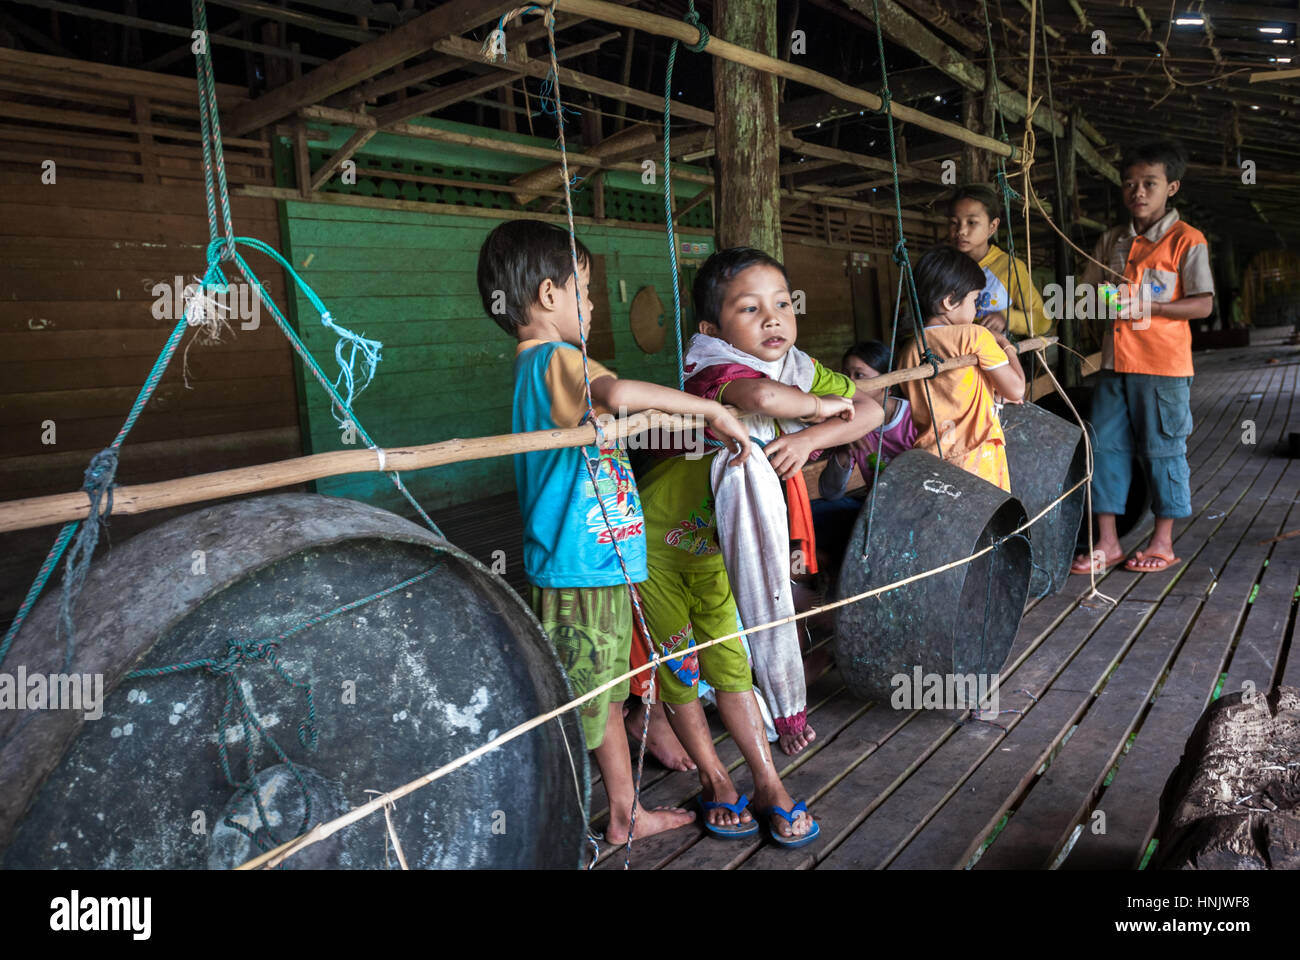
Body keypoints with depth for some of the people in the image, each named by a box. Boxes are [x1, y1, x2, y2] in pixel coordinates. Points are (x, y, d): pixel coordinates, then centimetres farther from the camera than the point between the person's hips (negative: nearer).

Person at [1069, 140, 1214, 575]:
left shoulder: (1186, 240, -3)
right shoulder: (1111, 241, 12)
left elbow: (1204, 304, -8)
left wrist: (1146, 306, -19)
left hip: (1164, 366, -5)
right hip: (1115, 362, 5)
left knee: (1163, 450, 3)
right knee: (1105, 445, 3)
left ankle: (1163, 543, 16)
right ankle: (1107, 542, 12)